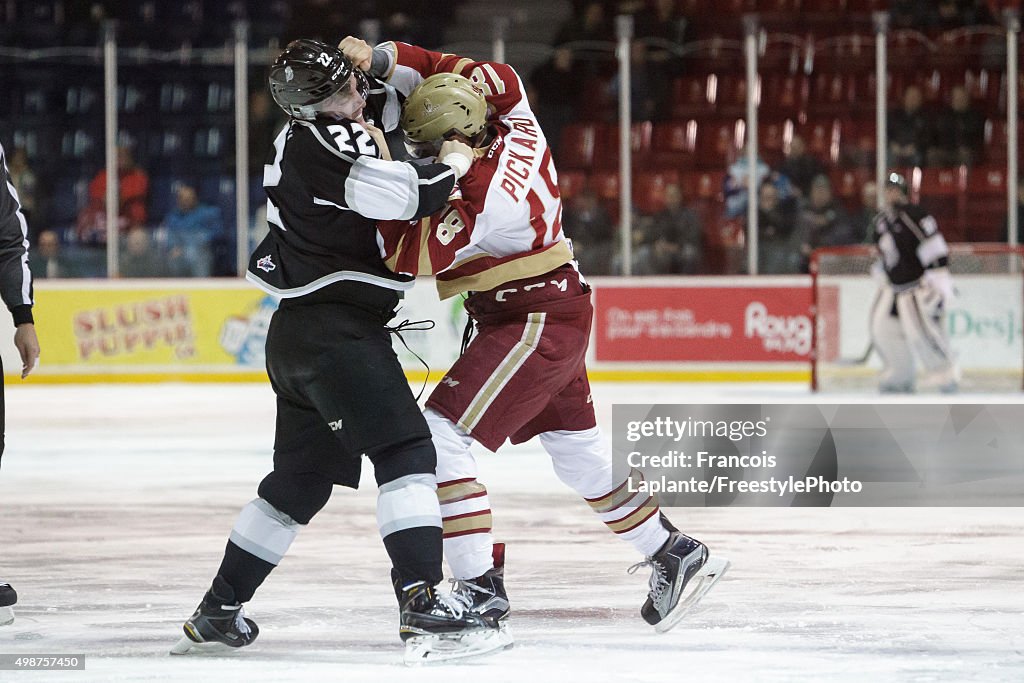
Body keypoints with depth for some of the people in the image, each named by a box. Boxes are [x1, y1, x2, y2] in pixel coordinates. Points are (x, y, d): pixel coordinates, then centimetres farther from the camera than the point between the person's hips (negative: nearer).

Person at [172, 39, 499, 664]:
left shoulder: (311, 131, 14)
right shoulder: (322, 142, -15)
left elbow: (389, 99, 29)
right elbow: (410, 198, -25)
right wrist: (455, 164, -6)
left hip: (300, 332, 11)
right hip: (338, 326, -11)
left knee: (302, 478, 18)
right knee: (406, 453, -17)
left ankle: (218, 613, 23)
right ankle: (424, 607, -30)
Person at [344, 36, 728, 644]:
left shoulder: (483, 200, -29)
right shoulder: (514, 124, -6)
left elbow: (410, 257, -23)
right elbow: (474, 76, 8)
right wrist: (381, 58, -3)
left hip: (534, 325, -10)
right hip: (563, 309, 10)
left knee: (442, 434, -14)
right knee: (578, 448, 22)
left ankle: (481, 591, -16)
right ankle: (677, 556, 32)